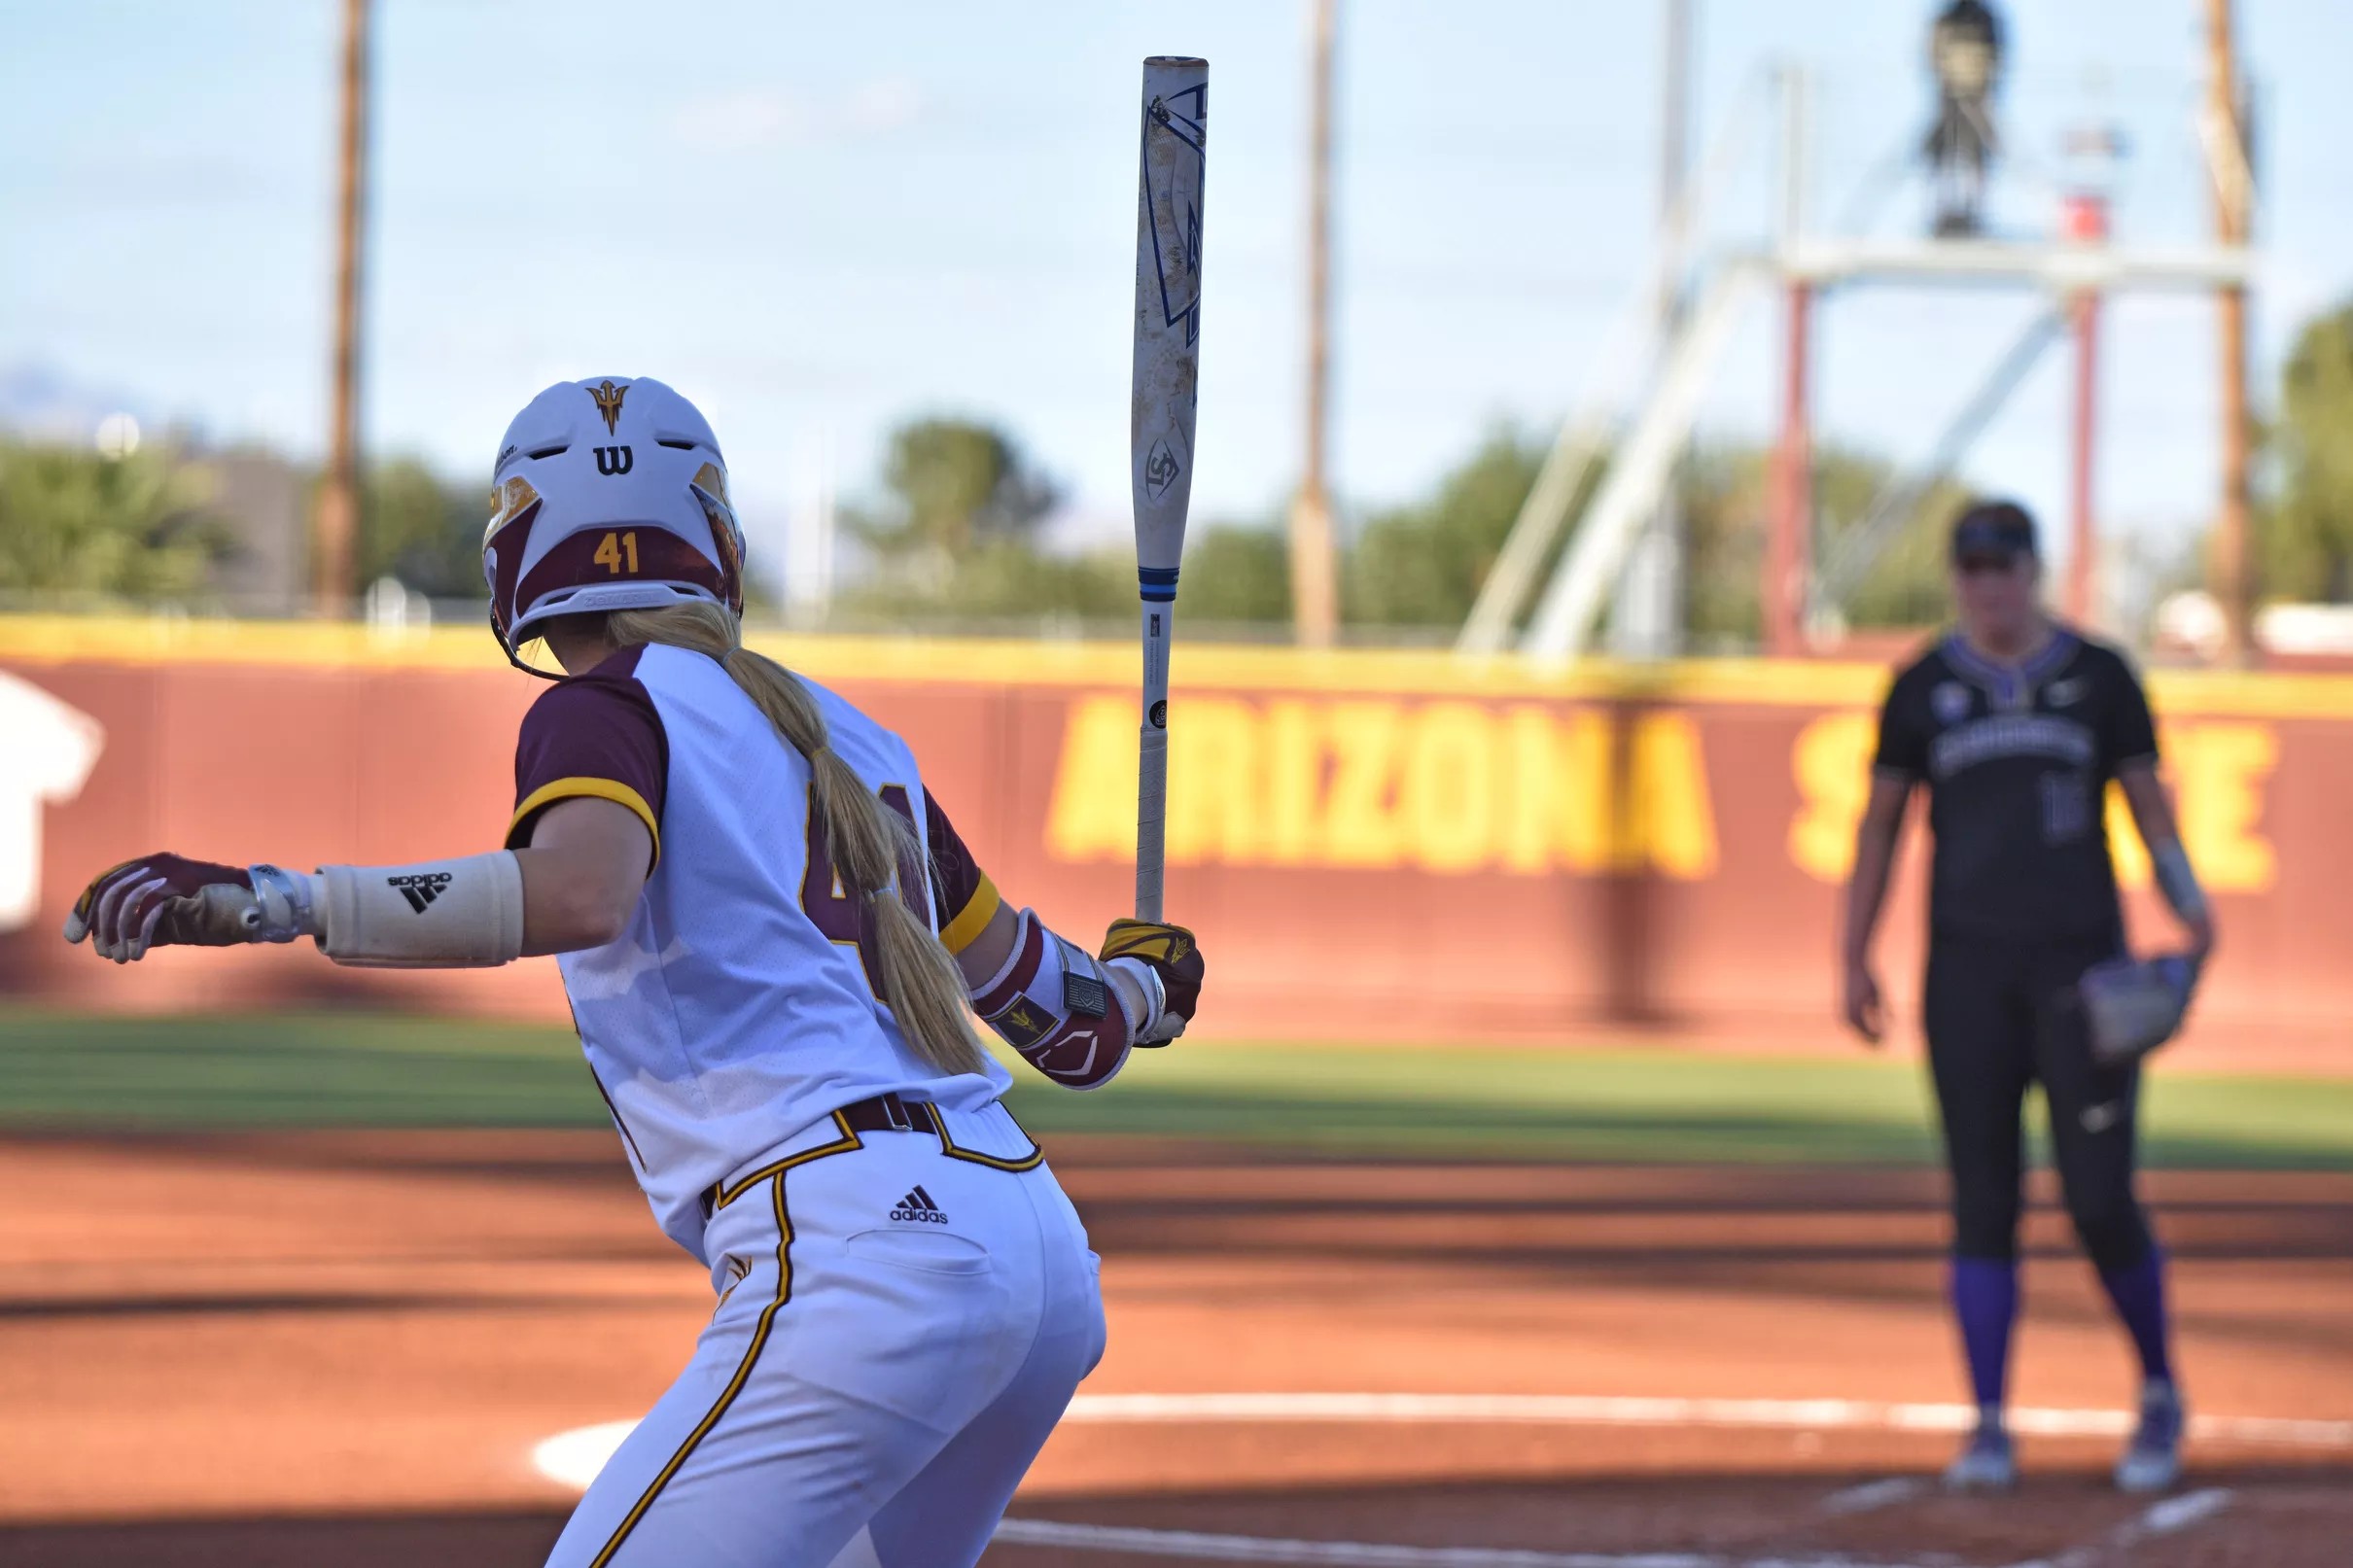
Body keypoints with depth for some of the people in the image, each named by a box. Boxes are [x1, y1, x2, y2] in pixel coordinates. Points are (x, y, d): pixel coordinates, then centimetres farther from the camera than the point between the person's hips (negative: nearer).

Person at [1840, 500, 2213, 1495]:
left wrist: (2188, 906, -13)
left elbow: (2150, 804, 5)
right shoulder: (1924, 687, 6)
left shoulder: (2099, 675, 4)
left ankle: (2160, 1393, 16)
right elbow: (1880, 823, 11)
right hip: (1968, 968, 1)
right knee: (1983, 1199, -2)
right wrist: (1853, 961, 4)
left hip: (2082, 964, -1)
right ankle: (1989, 1429, 3)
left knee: (2101, 1200, -7)